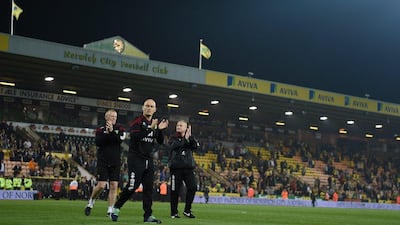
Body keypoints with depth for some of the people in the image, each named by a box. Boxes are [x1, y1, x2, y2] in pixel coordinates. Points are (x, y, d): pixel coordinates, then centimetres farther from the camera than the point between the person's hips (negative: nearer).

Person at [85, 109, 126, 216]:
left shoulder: (120, 129, 6)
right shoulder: (100, 129, 4)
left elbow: (120, 140, -13)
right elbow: (98, 142, -11)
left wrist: (112, 131, -22)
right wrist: (107, 133, -17)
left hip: (115, 163, 2)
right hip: (103, 162, -2)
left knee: (114, 186, -2)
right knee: (101, 185, -9)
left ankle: (110, 210, 4)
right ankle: (91, 203, 16)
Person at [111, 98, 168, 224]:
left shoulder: (155, 123, 13)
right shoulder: (137, 122, -6)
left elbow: (160, 142, 11)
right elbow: (135, 136, -23)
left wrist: (160, 130, -7)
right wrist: (150, 128, -29)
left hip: (149, 159, 7)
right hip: (136, 158, -6)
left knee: (148, 187, 3)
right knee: (133, 185, -11)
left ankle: (148, 215, 6)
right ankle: (116, 208, 7)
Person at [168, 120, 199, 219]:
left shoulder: (190, 139, 13)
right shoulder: (173, 138, 7)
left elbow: (196, 146, -7)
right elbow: (173, 146, -16)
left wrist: (190, 137, -18)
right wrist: (185, 139, -18)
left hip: (189, 167, 2)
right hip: (176, 167, -2)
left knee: (192, 187, -6)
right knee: (175, 190, -1)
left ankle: (187, 210, 8)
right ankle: (174, 212, 9)